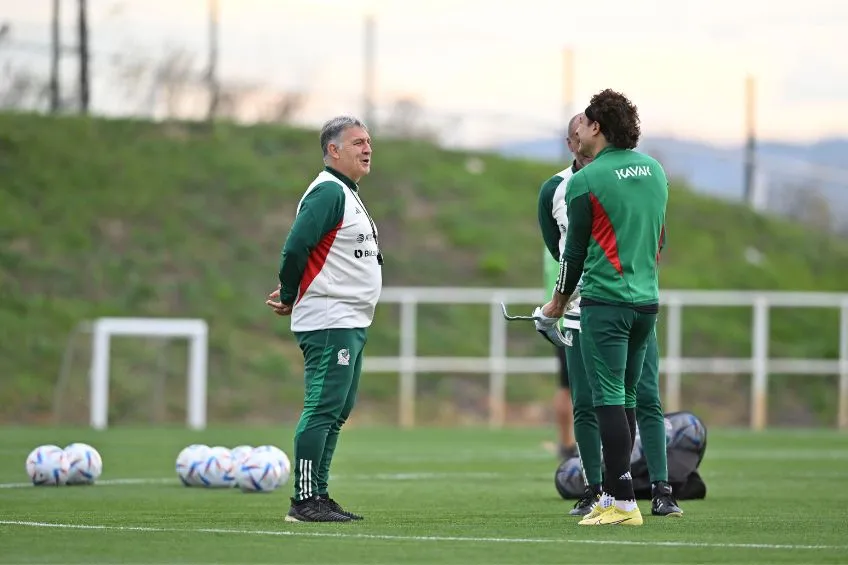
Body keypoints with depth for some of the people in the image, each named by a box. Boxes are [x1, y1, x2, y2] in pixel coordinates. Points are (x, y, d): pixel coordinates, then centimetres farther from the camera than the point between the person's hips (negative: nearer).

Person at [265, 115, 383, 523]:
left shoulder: (346, 194, 21)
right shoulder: (328, 192, -12)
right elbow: (295, 247, -19)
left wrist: (290, 295, 9)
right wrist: (289, 298, -6)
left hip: (352, 324, 10)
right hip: (329, 323, -10)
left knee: (336, 412, 11)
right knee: (323, 409, -12)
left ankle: (317, 497, 15)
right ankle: (304, 502, -12)